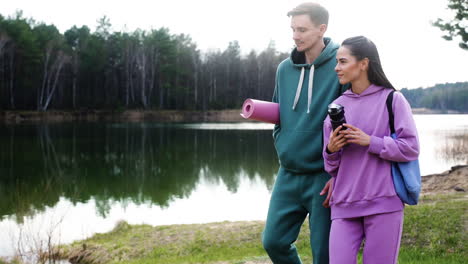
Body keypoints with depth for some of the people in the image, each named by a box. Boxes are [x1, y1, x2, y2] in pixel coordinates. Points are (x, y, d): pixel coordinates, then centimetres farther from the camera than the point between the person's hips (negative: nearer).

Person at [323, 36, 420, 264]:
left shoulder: (392, 100, 0)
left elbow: (411, 148, -6)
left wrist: (369, 142, -15)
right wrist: (331, 149, -7)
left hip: (384, 203, -3)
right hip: (344, 206, 3)